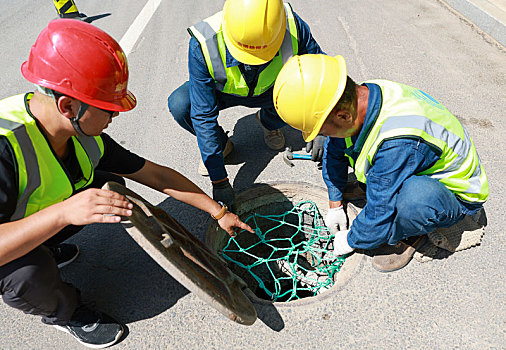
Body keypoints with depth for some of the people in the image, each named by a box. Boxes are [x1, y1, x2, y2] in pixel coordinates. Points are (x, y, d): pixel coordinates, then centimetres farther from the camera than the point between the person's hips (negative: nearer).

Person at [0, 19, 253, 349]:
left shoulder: (86, 138, -16)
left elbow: (157, 176, -12)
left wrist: (219, 211, -9)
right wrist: (63, 212, -53)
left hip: (35, 230, 6)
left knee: (109, 184, -7)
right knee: (31, 273, -35)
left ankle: (46, 251, 11)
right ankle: (62, 311, 2)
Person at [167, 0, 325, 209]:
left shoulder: (293, 28, -32)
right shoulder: (203, 45, -36)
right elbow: (203, 116, -32)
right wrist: (219, 180, -30)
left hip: (271, 90, 2)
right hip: (222, 91, -1)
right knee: (179, 105, -29)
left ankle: (268, 122, 8)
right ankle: (221, 144, 2)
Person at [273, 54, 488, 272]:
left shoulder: (397, 142, -42)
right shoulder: (361, 95, -17)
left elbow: (380, 217, -31)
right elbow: (334, 151, 2)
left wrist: (350, 240, -10)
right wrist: (335, 205, 10)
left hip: (456, 195, -6)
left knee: (412, 197, -42)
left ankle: (410, 233, -7)